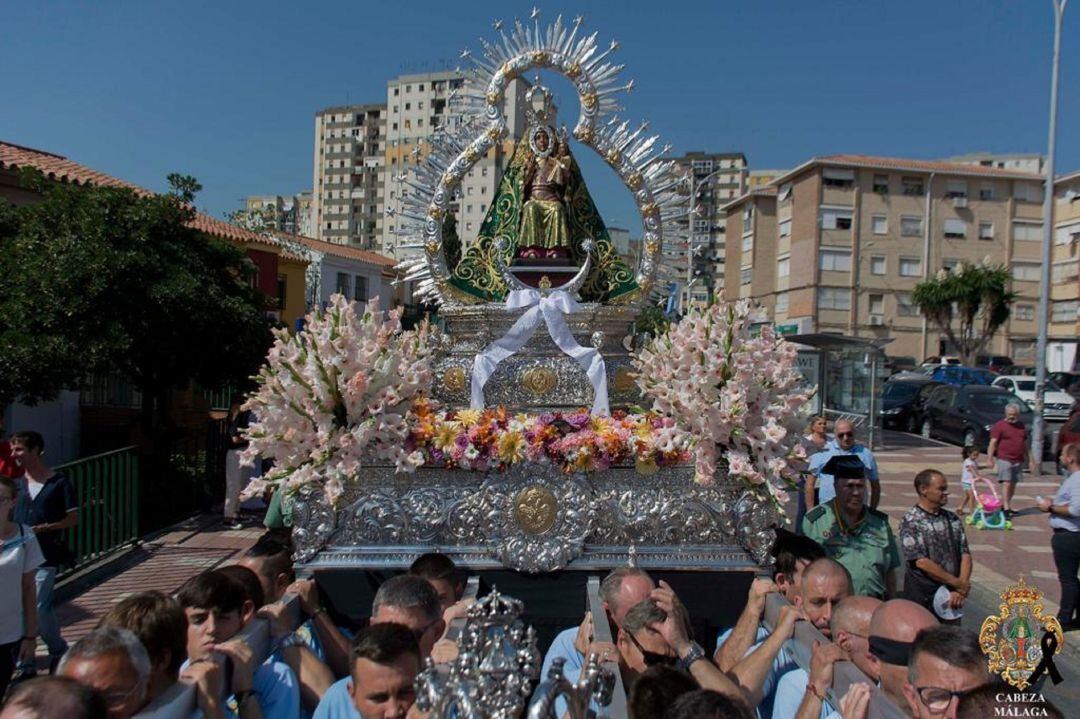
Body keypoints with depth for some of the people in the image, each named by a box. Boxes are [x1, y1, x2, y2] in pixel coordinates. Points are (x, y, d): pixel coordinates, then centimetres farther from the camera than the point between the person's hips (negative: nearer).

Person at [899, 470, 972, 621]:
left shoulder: (953, 519, 8)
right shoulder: (911, 522, -11)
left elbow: (965, 554, 4)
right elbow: (921, 562, -16)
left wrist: (961, 590, -9)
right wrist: (959, 584, -13)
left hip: (952, 599, 5)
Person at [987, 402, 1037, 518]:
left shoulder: (1022, 426, 15)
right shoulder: (999, 425, -4)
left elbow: (1026, 445, 21)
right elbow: (993, 443, -9)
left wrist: (1031, 460, 19)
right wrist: (990, 458, -18)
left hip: (1019, 461, 6)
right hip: (1004, 459, -6)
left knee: (1013, 485, 9)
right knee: (1006, 484, -12)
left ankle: (1004, 505, 20)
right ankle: (1006, 509, -14)